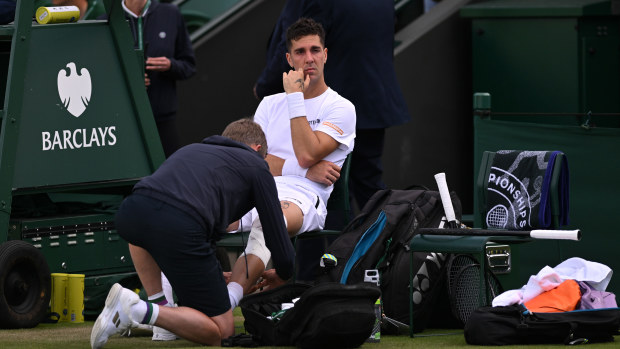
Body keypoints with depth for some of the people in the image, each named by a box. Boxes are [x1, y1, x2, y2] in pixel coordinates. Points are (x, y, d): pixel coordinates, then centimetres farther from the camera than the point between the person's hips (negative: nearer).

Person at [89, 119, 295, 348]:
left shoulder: (190, 149, 40)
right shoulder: (256, 166, 25)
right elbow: (278, 242, 23)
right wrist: (284, 275, 46)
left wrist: (207, 275, 62)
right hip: (180, 226, -5)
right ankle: (142, 312, -13)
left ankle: (157, 303, 26)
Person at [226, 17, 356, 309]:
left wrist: (294, 97, 0)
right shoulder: (270, 104, 25)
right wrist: (305, 171, -2)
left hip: (302, 199, -5)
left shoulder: (341, 109, 11)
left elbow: (307, 154, -5)